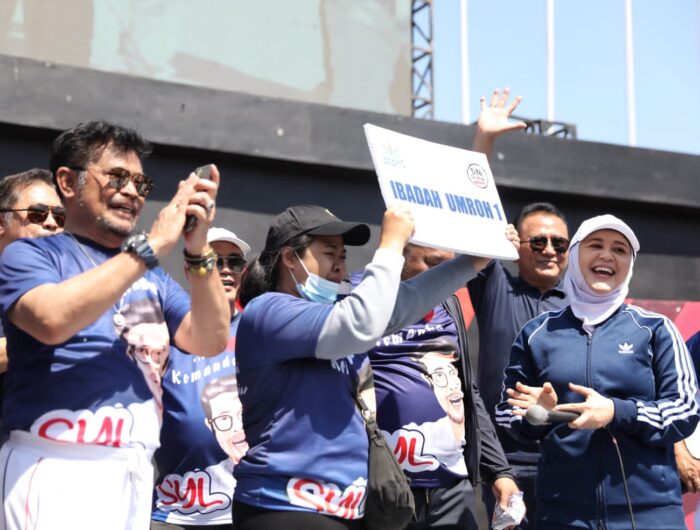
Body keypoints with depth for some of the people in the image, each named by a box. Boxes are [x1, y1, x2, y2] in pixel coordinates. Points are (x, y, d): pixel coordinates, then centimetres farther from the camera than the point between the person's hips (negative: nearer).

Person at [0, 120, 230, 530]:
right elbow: (53, 319, -19)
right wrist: (151, 246, -15)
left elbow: (210, 342, 5)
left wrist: (199, 249, -8)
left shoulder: (152, 276, 16)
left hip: (134, 473, 5)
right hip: (55, 469, -5)